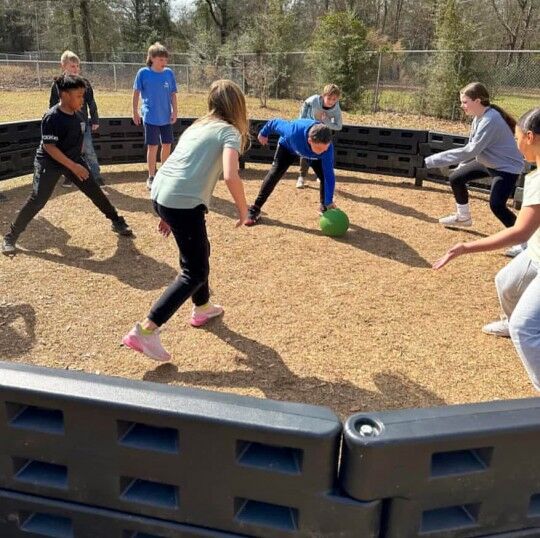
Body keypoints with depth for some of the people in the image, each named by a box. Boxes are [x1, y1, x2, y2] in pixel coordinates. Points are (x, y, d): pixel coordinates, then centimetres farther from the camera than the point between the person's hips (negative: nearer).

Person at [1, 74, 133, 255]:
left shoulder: (79, 115, -1)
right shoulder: (52, 118, -23)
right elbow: (49, 146, -25)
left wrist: (77, 162, 17)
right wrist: (73, 167, -28)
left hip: (74, 160, 6)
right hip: (49, 163, -6)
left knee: (95, 191, 5)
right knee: (37, 201, -11)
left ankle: (117, 222, 20)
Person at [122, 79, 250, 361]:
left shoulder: (198, 126, 21)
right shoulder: (229, 132, -2)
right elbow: (231, 176, -19)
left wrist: (168, 214, 27)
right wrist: (243, 209, -2)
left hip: (159, 193, 9)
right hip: (183, 203, -9)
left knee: (198, 251, 28)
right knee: (195, 272, 2)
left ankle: (202, 308, 46)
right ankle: (145, 331, -5)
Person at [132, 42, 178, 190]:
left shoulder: (169, 73, 0)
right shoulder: (143, 73, -7)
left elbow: (173, 94, 5)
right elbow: (136, 93, 0)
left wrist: (175, 111, -2)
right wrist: (135, 112, 0)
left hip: (167, 117, 3)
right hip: (150, 117, -3)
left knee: (167, 145, 9)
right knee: (153, 146, -1)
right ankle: (151, 177, 10)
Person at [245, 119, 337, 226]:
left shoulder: (327, 147, -42)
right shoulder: (294, 132, -48)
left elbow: (329, 175, -37)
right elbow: (275, 122, -27)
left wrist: (329, 202, -40)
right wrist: (264, 133, -6)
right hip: (288, 146, -1)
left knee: (324, 176, -12)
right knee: (274, 174, -12)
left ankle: (324, 207, 13)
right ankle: (254, 210, -4)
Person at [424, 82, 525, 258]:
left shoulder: (490, 120, -31)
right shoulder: (479, 116, -2)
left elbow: (470, 151, -36)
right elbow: (472, 147, 11)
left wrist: (431, 160, -38)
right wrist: (462, 166, 16)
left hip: (507, 167, -10)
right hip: (487, 162, 10)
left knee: (496, 205, -24)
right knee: (456, 178, 12)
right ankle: (463, 217, 34)